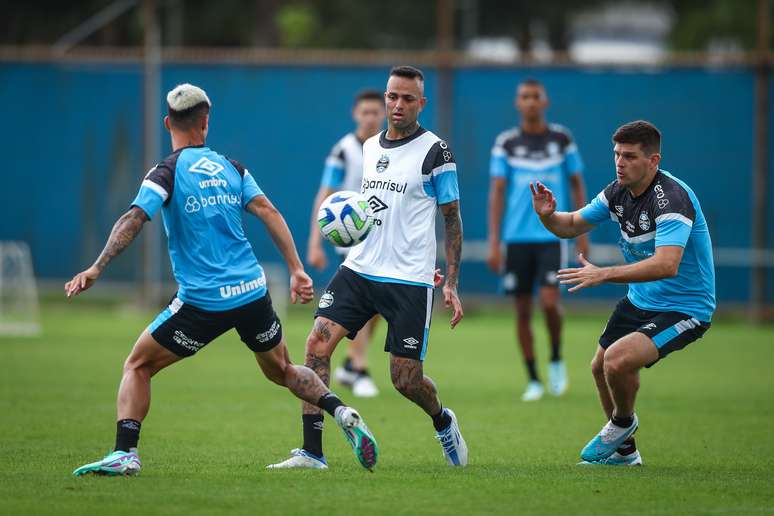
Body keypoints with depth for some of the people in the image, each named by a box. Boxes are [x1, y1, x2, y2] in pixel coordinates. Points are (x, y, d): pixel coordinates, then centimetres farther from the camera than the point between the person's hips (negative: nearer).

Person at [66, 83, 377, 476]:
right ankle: (342, 413, 4)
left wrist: (96, 269, -23)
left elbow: (133, 221, -19)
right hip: (253, 293, 4)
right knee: (282, 371, 25)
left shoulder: (167, 173, -6)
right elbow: (268, 212, 1)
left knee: (137, 366, 9)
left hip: (203, 302, -4)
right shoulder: (231, 168, 9)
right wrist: (297, 270, 0)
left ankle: (124, 454, -7)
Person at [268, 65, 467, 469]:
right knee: (317, 344, -13)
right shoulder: (370, 147, 12)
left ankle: (443, 423, 33)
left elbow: (452, 218, -3)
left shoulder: (434, 152, -6)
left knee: (405, 379, -2)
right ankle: (312, 452, -11)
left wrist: (452, 284, -7)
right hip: (359, 269, 5)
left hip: (409, 281, -5)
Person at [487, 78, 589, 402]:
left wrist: (582, 233, 4)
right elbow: (497, 193, 0)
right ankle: (533, 380, 14)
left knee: (549, 300, -16)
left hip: (552, 234, -1)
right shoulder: (506, 144, 2)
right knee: (523, 310, 3)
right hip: (517, 237, 1)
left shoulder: (561, 139, 3)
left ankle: (556, 359, 10)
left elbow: (577, 185, 9)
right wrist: (494, 242, -6)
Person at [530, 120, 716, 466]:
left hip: (685, 307, -9)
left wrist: (603, 274, -44)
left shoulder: (671, 198, -28)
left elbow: (667, 265, -41)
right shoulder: (619, 192, -2)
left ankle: (623, 421, 5)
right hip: (641, 301, 9)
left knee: (618, 361, -27)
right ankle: (624, 450, 39)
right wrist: (547, 215, -14)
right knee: (600, 368, 18)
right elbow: (572, 226, 10)